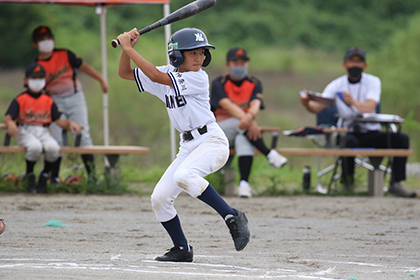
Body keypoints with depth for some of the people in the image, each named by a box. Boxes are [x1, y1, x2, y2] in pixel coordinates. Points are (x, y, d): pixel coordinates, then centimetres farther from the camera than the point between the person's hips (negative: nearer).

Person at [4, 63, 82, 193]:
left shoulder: (48, 101, 14)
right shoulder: (20, 99, 4)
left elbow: (59, 120, 9)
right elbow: (8, 117, -7)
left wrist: (70, 124, -12)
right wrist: (10, 124, -32)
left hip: (43, 132, 3)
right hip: (25, 132, -3)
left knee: (52, 147, -32)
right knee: (35, 146, -38)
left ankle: (44, 176, -3)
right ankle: (29, 176, -8)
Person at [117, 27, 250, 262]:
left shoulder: (198, 78, -14)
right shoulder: (167, 75, 6)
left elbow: (156, 76, -23)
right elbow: (125, 73, 8)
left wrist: (129, 48, -20)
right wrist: (127, 47, -9)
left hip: (212, 141, -8)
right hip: (189, 145, 8)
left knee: (184, 176, -35)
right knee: (160, 198, -1)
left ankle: (232, 217, -27)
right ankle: (182, 249, 14)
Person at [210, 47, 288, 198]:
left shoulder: (254, 83, 8)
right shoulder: (219, 83, -2)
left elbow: (255, 104, -14)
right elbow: (227, 105, -20)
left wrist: (250, 116, -40)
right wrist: (248, 121, -37)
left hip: (245, 130, 1)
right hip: (221, 129, -1)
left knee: (243, 139, -36)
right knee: (243, 125, -35)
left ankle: (244, 183, -48)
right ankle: (270, 154, -39)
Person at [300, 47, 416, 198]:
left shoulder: (373, 82, -1)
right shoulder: (336, 85, 1)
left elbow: (369, 108, -19)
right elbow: (317, 107, -11)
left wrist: (353, 102, -40)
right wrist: (306, 103, -35)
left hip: (372, 133, 1)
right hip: (350, 132, -1)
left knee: (402, 138, -23)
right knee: (349, 141, -38)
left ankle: (396, 184, -23)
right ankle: (347, 181, -15)